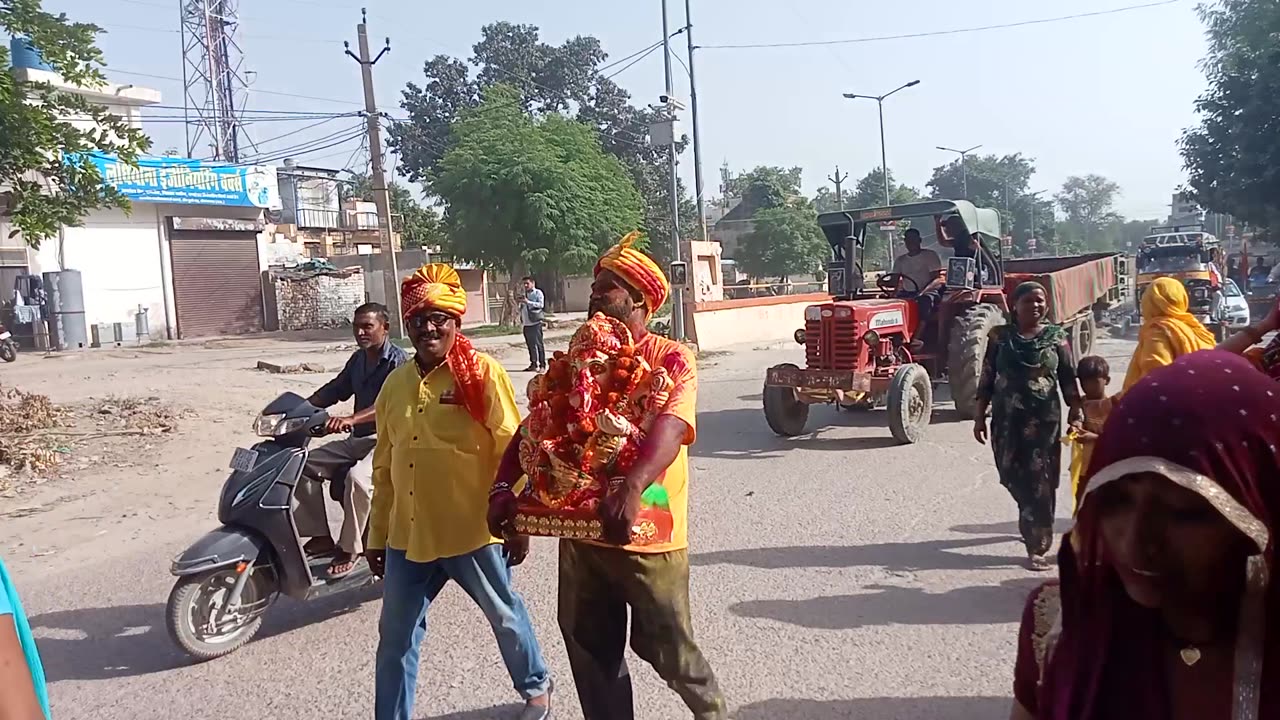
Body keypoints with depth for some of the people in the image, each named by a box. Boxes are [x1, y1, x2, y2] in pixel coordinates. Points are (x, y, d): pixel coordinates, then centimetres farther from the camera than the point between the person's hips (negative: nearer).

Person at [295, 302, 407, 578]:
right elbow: (334, 390, 18)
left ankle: (349, 549, -16)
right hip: (357, 439, 9)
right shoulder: (358, 359, 12)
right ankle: (320, 536, 5)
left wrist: (350, 419, -43)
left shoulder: (397, 360, -13)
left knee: (356, 478, -34)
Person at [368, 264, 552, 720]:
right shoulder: (396, 384, 8)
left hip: (473, 532, -4)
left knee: (505, 616, 15)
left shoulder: (482, 373, -9)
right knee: (395, 636, 12)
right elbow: (384, 467, 13)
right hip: (409, 536, 5)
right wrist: (377, 534, 15)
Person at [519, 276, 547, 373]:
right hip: (526, 323, 7)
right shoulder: (524, 294, 20)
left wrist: (528, 302, -20)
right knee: (530, 344, 9)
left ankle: (542, 365, -5)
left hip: (535, 322, -7)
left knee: (539, 344, -7)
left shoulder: (538, 293, -1)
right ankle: (533, 364, 16)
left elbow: (541, 304, -15)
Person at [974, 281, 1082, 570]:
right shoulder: (1000, 336, 2)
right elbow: (986, 379, 4)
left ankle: (1037, 546, 4)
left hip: (1044, 419, -1)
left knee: (1040, 482, -2)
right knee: (1012, 476, 8)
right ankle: (1031, 521, 38)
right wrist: (980, 416, 1)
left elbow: (1069, 379, 4)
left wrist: (1076, 416, -1)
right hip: (1007, 418, 1)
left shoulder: (1056, 337, 2)